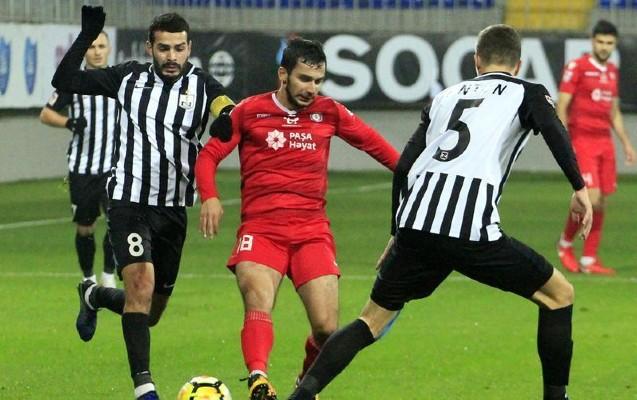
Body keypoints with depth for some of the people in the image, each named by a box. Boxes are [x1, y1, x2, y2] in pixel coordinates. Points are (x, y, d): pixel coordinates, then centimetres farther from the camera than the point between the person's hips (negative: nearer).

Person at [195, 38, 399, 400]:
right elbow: (209, 155, 5)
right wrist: (210, 197, -13)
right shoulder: (250, 112, 4)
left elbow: (373, 142, 20)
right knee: (259, 306, -29)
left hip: (312, 230, 2)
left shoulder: (328, 112, 9)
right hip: (261, 230, -2)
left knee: (327, 328, -8)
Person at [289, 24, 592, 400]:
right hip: (473, 229, -4)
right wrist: (580, 188, -7)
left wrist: (398, 234, 29)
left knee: (375, 317, 17)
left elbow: (404, 166, 23)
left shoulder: (447, 96, 27)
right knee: (558, 295, 14)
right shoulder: (527, 93, 15)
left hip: (415, 226, 4)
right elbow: (555, 131, -8)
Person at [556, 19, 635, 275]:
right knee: (591, 198, -15)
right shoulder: (577, 67, -6)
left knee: (601, 204, 3)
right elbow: (561, 106, -7)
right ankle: (565, 243, 8)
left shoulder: (613, 72, 15)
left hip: (604, 142, 7)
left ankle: (589, 260, 9)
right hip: (582, 140, -7)